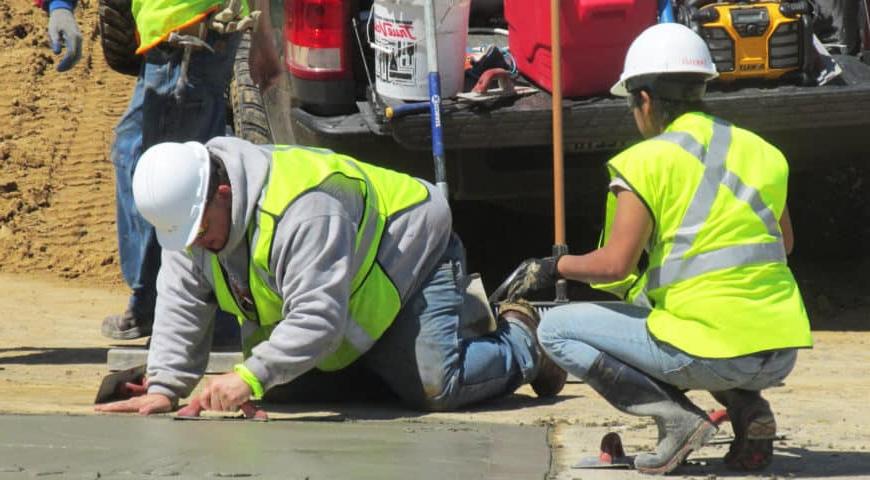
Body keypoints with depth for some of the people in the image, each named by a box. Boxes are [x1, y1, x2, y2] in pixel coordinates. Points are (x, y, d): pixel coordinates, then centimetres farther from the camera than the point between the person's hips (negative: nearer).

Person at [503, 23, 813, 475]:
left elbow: (616, 264, -12)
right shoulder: (761, 151, 13)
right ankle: (747, 407, 11)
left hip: (713, 352, -7)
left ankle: (676, 416, -7)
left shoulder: (647, 161, -6)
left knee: (556, 330, 9)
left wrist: (550, 267, 4)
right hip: (781, 353, 7)